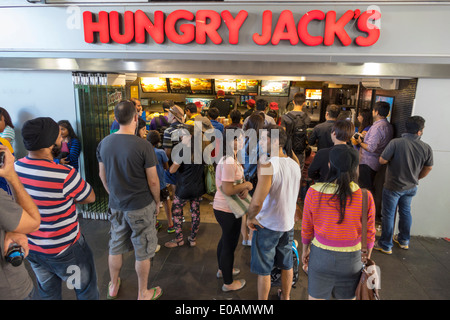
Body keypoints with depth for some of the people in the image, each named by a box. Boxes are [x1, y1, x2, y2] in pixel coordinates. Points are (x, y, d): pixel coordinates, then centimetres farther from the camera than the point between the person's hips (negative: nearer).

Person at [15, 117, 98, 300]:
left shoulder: (15, 167, -10)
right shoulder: (65, 175, -31)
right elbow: (90, 198, -15)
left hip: (30, 246, 7)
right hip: (64, 250, -6)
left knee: (47, 291, 28)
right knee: (85, 289, 19)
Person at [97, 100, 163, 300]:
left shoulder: (104, 143, -4)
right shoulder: (143, 146, -21)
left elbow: (102, 175, 7)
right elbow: (153, 181, -15)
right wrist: (157, 202, 1)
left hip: (116, 206, 6)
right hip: (141, 207, -5)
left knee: (115, 248, 23)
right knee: (142, 252, 12)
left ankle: (113, 287, 44)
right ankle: (143, 294, 30)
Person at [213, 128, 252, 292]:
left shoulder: (232, 159, 7)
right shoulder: (229, 162, -26)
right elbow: (228, 190, -28)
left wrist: (245, 188, -10)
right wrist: (246, 185, -15)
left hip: (223, 208, 11)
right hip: (228, 210, -11)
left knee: (225, 240, 27)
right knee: (230, 245, 6)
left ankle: (223, 270, 49)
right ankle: (228, 283, 26)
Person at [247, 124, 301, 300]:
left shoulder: (268, 165, -24)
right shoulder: (295, 164, -2)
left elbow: (257, 201, -31)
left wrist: (250, 218, -14)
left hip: (267, 225, -7)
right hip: (288, 223, 7)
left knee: (264, 271, 12)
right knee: (287, 265, 24)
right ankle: (285, 296, 45)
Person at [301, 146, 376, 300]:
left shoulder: (314, 192, -18)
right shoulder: (365, 197, -18)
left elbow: (307, 228, -5)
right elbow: (369, 235, -6)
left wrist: (305, 250, 12)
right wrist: (367, 259, 11)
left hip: (320, 255, 0)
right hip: (351, 259, 1)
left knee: (315, 296, 20)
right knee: (348, 297, 24)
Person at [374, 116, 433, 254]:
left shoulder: (395, 143, -22)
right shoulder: (427, 148, -8)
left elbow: (382, 161, -17)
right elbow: (428, 168, 5)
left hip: (393, 187, -5)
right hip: (411, 187, 5)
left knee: (388, 214, 7)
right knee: (405, 212, 23)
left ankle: (385, 245, 18)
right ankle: (404, 241, 40)